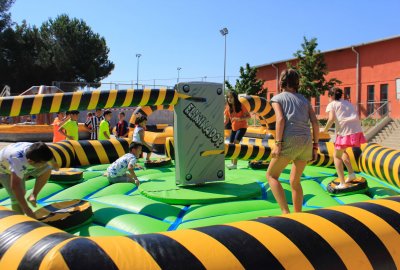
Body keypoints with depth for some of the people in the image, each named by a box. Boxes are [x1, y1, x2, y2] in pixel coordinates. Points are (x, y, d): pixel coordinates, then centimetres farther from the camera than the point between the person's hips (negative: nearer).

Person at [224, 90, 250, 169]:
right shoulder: (228, 108, -2)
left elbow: (248, 116, -14)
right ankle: (232, 163, 19)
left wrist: (239, 118, -30)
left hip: (242, 127, -6)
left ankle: (235, 164, -21)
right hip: (234, 128, 6)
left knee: (235, 143, -21)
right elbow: (226, 120, 0)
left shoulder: (240, 106, -13)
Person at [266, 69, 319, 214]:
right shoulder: (304, 100, 22)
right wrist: (315, 146, 14)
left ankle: (285, 211, -7)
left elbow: (281, 119, -8)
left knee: (271, 175, 9)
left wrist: (278, 144, -11)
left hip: (289, 141, -5)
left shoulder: (277, 98, 10)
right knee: (295, 180, 20)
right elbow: (315, 123, 11)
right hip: (306, 142, 5)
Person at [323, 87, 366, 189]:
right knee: (341, 151, 30)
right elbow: (355, 117, 16)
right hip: (357, 130, 6)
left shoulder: (332, 104, 7)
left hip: (345, 132, -6)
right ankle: (351, 173, 17)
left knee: (337, 156, 11)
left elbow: (331, 119, -10)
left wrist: (325, 130, 3)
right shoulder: (348, 103, 24)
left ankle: (343, 183, 1)